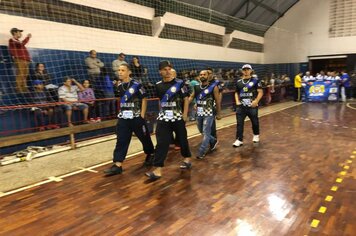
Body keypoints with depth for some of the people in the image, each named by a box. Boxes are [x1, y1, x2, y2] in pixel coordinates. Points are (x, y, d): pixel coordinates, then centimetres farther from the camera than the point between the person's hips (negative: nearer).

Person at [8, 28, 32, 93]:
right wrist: (28, 37, -10)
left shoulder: (17, 41, 27)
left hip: (25, 60, 10)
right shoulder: (12, 40, -3)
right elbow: (22, 44, -20)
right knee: (20, 75, -12)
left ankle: (24, 89, 15)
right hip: (19, 60, -9)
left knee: (24, 75, 10)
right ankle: (19, 89, -12)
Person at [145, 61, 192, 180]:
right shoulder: (158, 85, 6)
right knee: (161, 143, -3)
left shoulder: (179, 83, -5)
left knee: (182, 139, 12)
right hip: (163, 118, 2)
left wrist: (185, 114, -9)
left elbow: (186, 99, -4)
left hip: (178, 117, -2)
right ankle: (158, 169, -3)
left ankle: (187, 159, 38)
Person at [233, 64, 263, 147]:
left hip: (252, 105, -2)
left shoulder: (255, 80, -1)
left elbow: (260, 92, -4)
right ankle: (239, 140, 0)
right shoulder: (239, 82, 10)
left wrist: (256, 101, -17)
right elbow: (236, 93, 21)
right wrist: (237, 101, 4)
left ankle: (256, 135, 38)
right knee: (239, 123, -4)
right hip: (241, 106, 3)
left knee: (254, 121, 13)